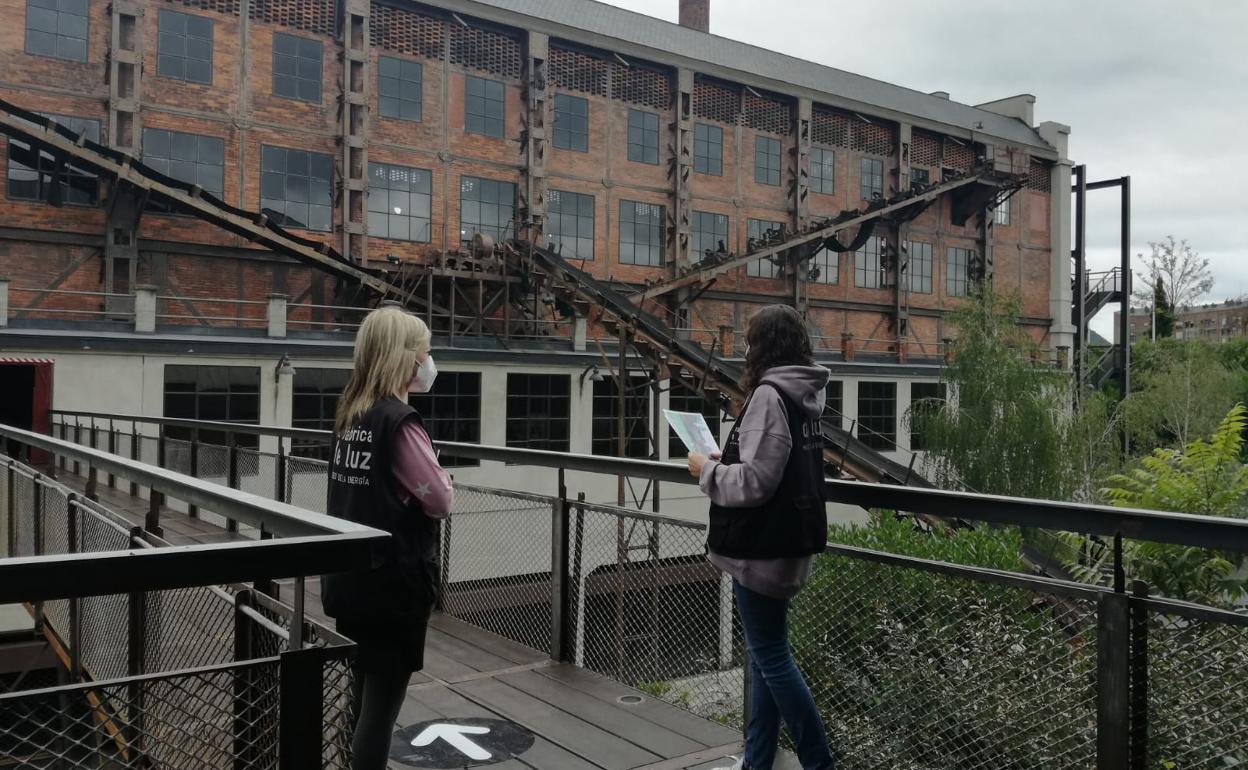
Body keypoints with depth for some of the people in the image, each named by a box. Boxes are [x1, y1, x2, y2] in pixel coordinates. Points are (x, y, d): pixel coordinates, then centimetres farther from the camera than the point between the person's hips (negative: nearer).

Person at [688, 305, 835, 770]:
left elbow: (754, 481, -23)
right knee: (764, 653, 16)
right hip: (787, 540, 10)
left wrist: (707, 471, -8)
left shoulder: (769, 395, -19)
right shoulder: (803, 394, 10)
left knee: (772, 656, 1)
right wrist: (727, 460, 11)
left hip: (764, 547, -10)